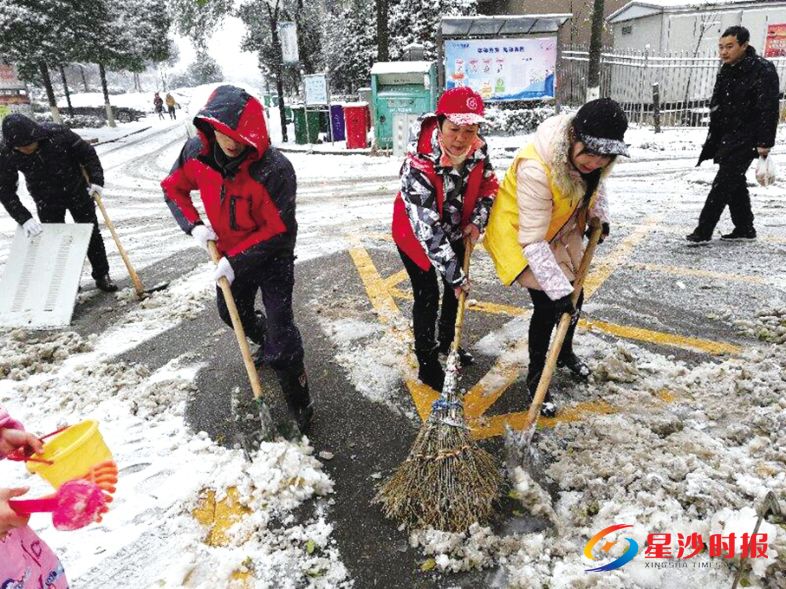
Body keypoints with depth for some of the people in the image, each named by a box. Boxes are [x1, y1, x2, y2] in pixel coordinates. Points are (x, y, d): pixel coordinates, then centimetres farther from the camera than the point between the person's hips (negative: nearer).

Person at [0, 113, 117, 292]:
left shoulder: (57, 133, -27)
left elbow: (87, 153, -12)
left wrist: (96, 180, -21)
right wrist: (25, 219, -27)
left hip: (77, 191, 0)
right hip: (47, 201, 1)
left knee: (92, 234, 6)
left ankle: (102, 275, 21)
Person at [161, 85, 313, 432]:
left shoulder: (274, 170, -33)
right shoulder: (196, 152, -16)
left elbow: (278, 231, -26)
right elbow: (173, 188, 3)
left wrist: (237, 261, -25)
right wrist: (193, 226, -12)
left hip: (272, 257, -6)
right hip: (230, 254, 7)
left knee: (280, 329, -9)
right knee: (232, 312, 27)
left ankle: (299, 402, 8)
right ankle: (266, 344, 59)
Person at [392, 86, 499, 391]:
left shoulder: (478, 150, -19)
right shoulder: (419, 165, -37)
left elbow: (488, 186, 2)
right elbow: (427, 228, -36)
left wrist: (477, 221, -12)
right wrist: (454, 273, -34)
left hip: (455, 230, 6)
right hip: (416, 234, -6)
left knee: (458, 288, 17)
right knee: (427, 295, -2)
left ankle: (447, 342, 43)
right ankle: (427, 363, 18)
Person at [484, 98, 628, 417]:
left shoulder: (586, 151, -17)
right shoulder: (536, 170, -40)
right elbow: (533, 241, -37)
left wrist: (598, 214, 4)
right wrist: (558, 289, -36)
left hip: (561, 230, 7)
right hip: (519, 233, -7)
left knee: (573, 296, 14)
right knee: (547, 304, -10)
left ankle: (565, 353, 44)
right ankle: (535, 376, 12)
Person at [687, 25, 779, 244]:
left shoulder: (763, 70, -13)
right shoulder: (726, 71, 11)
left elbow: (769, 109, -17)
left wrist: (764, 143, -21)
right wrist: (713, 140, 16)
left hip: (746, 139, -8)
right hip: (726, 138, 8)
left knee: (723, 183, -11)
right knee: (734, 183, 13)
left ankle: (704, 231, -9)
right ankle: (745, 228, 24)